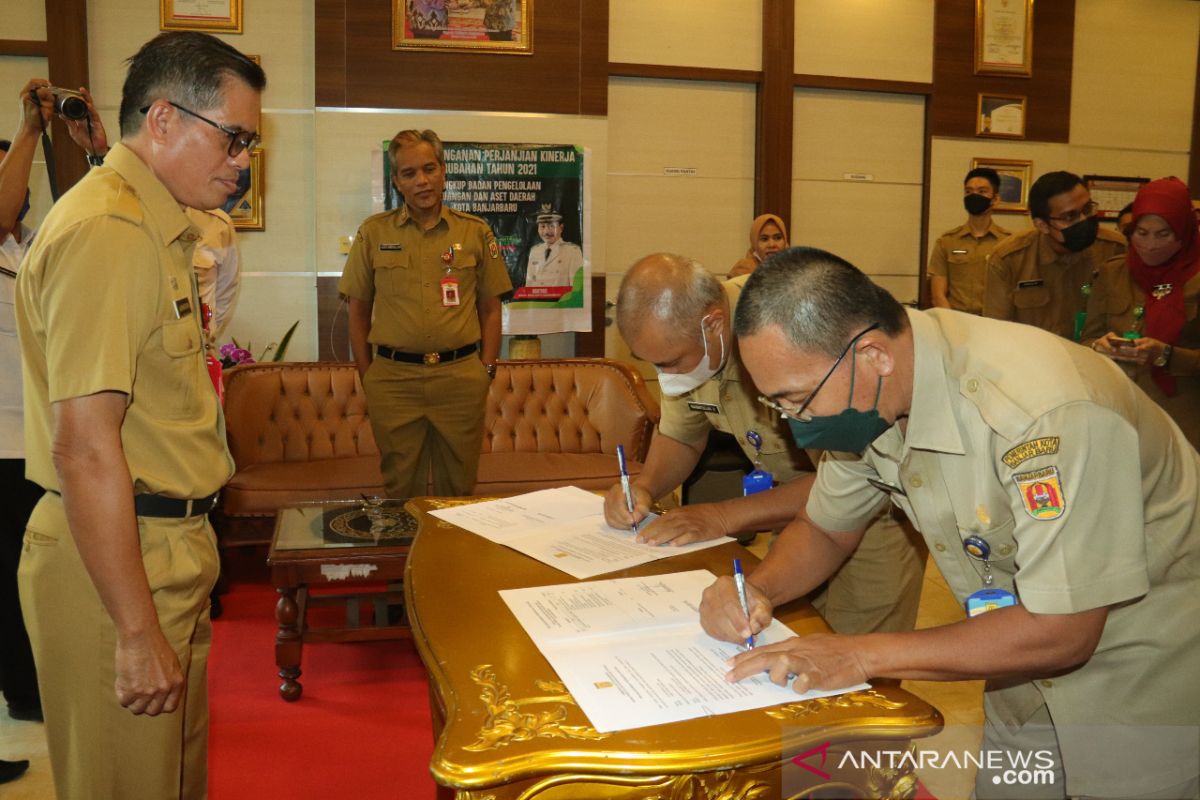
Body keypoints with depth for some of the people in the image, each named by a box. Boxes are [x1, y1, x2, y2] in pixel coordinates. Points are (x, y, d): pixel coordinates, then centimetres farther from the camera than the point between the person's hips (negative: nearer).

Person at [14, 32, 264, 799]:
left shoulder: (154, 226, 12)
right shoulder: (106, 232, -19)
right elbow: (84, 448, -24)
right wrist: (137, 631, -22)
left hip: (167, 543, 9)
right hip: (118, 561, -9)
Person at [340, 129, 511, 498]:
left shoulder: (476, 232, 6)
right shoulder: (373, 232, 6)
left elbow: (490, 308, 9)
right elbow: (358, 309, 9)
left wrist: (487, 369, 0)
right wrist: (366, 375, 4)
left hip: (461, 376, 0)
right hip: (393, 378, 0)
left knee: (458, 487, 9)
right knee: (400, 488, 8)